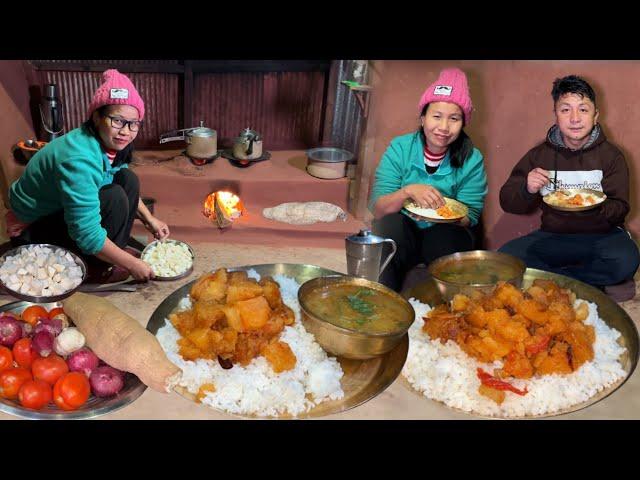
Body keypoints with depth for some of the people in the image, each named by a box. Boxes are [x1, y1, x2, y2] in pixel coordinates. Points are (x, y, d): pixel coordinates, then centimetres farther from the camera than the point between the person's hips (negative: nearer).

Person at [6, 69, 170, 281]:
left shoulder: (106, 142, -9)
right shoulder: (79, 159, -35)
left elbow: (127, 188, 12)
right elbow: (87, 235, -35)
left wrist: (149, 219, 2)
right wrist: (131, 264, -27)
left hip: (60, 210, 8)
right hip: (31, 228, -8)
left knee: (127, 179, -5)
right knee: (114, 198, -26)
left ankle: (115, 249, 4)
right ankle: (96, 265, -8)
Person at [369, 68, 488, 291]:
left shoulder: (472, 160, -6)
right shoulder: (400, 148, -7)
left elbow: (469, 218, -6)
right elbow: (377, 209, -12)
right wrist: (407, 191, -31)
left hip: (446, 234, 0)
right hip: (399, 233, 0)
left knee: (448, 239, -32)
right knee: (392, 223, -31)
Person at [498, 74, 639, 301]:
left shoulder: (611, 155, 0)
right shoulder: (540, 154, 4)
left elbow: (620, 209, -5)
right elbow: (507, 202, 1)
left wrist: (597, 207, -28)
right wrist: (527, 190, -22)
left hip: (601, 235, -1)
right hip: (553, 236, 2)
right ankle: (595, 283, -17)